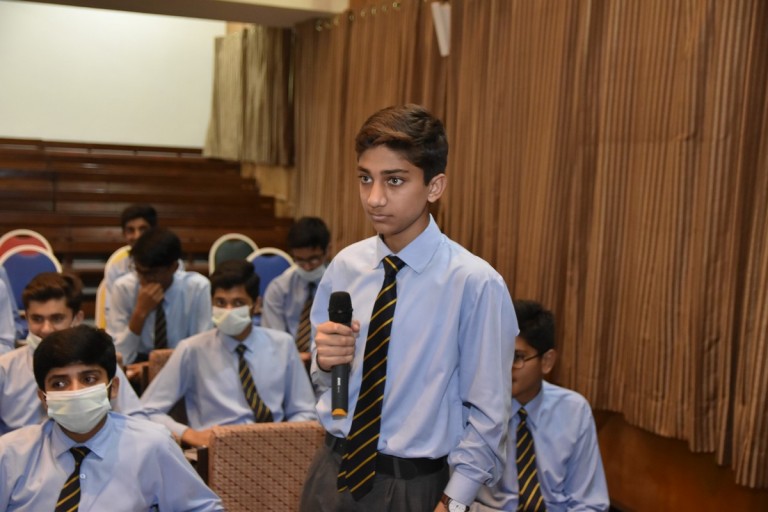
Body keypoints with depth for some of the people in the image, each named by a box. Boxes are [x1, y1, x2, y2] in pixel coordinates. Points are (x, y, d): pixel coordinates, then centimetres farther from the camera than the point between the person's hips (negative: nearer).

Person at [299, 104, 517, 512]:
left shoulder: (475, 283, -18)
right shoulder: (345, 265, -3)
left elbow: (486, 414, -11)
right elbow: (324, 383, 7)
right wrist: (325, 359, -13)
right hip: (331, 473, 4)